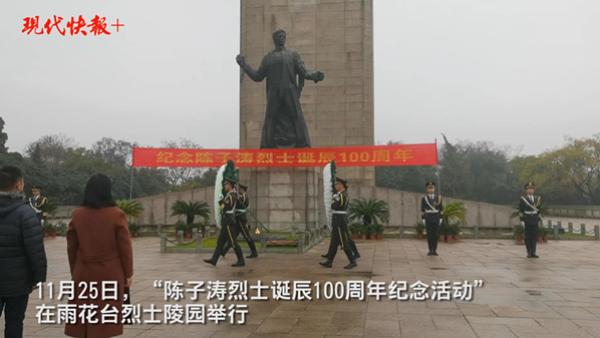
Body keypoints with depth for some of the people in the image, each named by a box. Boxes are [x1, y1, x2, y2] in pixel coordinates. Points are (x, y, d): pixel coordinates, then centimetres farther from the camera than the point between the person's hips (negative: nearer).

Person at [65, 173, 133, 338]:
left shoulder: (77, 215, -1)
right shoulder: (117, 215, -11)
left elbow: (71, 247, 5)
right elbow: (125, 247, -8)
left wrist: (75, 272, 16)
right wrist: (128, 273, 1)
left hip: (84, 275, 3)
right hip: (110, 275, -3)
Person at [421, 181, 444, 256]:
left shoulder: (438, 197, 3)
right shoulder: (424, 198, 1)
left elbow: (441, 208, 3)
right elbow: (422, 209, 1)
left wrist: (441, 218, -4)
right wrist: (423, 219, -5)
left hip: (436, 218, 1)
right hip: (428, 219, -1)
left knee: (436, 235, 0)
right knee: (429, 234, 0)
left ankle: (434, 250, 8)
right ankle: (430, 250, 8)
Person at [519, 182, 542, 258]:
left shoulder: (537, 198, 9)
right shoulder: (522, 199, -5)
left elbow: (539, 210, 13)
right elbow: (521, 210, -7)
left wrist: (539, 220, 9)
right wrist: (522, 220, -13)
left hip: (535, 221, 4)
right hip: (526, 221, -4)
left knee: (534, 236, 1)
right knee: (528, 237, 0)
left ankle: (533, 252, 6)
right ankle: (529, 252, 9)